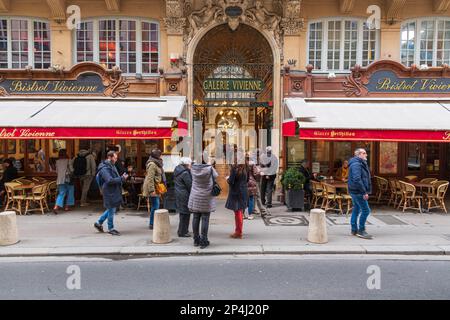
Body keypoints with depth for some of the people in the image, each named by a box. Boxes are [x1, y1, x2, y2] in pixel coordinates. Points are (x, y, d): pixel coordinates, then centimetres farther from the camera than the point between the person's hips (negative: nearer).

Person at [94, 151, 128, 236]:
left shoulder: (112, 166, 14)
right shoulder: (104, 168, -17)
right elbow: (110, 180, -26)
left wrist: (122, 178, 9)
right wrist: (122, 179, -24)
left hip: (114, 191, 10)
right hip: (109, 192, -10)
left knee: (111, 209, 18)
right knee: (111, 210, 1)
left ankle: (99, 223, 30)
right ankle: (111, 228, 15)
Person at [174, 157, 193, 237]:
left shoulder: (177, 170, 10)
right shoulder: (185, 173, -19)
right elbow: (190, 185, -16)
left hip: (178, 194, 10)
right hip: (184, 195, -10)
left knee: (183, 212, 19)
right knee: (185, 213, -1)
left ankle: (183, 230, 29)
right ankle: (182, 232, 6)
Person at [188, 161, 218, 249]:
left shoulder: (193, 168, -7)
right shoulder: (209, 168, -15)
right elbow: (216, 176, -1)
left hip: (195, 197, 3)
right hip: (206, 198, -3)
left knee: (195, 218, 10)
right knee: (205, 219, 2)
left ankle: (196, 240, 20)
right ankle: (203, 241, 5)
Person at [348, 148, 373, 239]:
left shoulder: (360, 163, 17)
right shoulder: (356, 164, -18)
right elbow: (357, 179, -27)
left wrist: (364, 191, 18)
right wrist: (364, 192, -25)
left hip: (356, 191, 11)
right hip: (358, 192, -11)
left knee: (356, 210, 15)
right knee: (366, 210, -8)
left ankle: (354, 230, 24)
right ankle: (361, 231, 0)